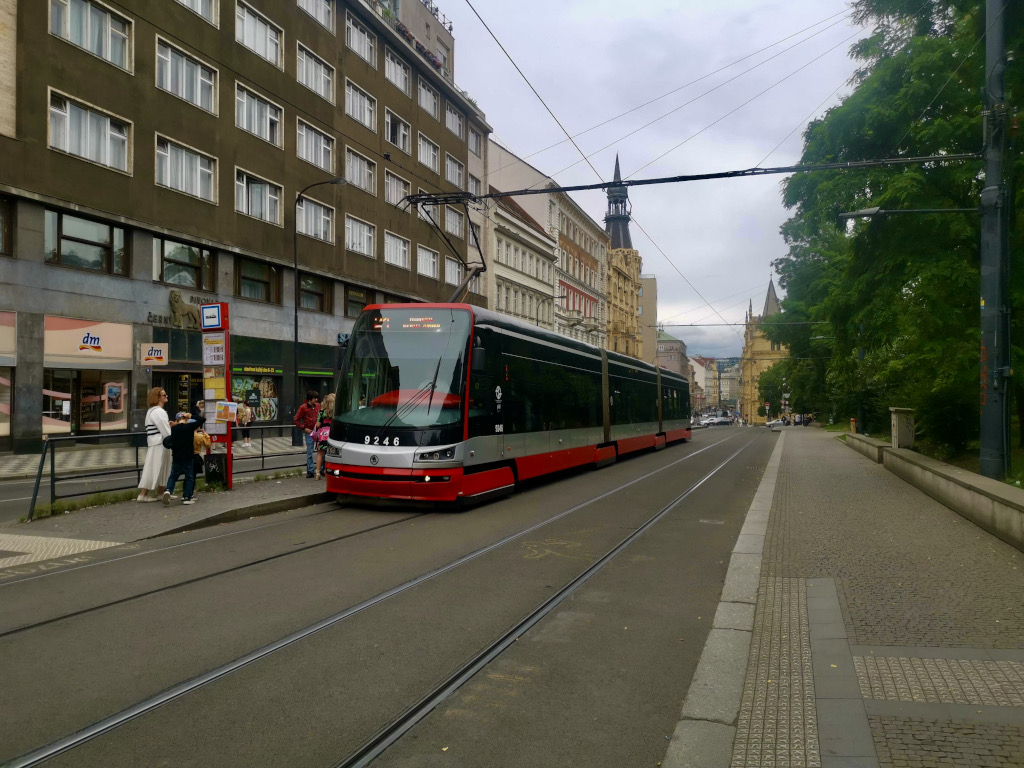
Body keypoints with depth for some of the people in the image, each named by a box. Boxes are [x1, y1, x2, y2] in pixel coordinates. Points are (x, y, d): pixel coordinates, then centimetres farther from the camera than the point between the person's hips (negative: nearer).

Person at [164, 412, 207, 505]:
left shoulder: (173, 428, -2)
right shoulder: (190, 426, -12)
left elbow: (171, 443, 8)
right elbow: (203, 419, -9)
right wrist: (191, 416, -4)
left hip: (176, 457, 3)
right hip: (188, 457, -3)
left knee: (173, 476, 12)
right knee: (189, 477, 8)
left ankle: (168, 491, -12)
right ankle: (187, 497, 6)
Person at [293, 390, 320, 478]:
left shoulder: (318, 405, 7)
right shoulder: (303, 407, -6)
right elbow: (295, 420, -3)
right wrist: (304, 428, -10)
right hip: (309, 432, -4)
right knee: (310, 452, 2)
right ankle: (310, 471, 9)